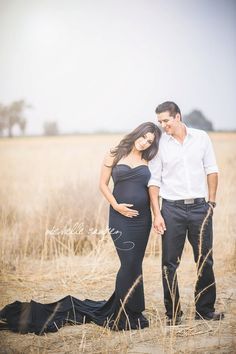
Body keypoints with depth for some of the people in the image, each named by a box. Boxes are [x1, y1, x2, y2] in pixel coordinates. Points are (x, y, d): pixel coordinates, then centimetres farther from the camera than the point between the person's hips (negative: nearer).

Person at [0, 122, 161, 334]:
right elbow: (103, 184, 5)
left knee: (135, 264, 6)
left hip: (142, 217, 3)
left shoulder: (149, 160, 9)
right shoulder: (114, 156, 3)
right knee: (129, 264, -10)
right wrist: (116, 205, -8)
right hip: (120, 216, -3)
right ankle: (122, 316, 3)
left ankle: (131, 311, 18)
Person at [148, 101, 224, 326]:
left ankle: (205, 309, 20)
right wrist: (156, 214, -6)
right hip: (172, 208, -1)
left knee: (205, 261, 7)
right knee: (170, 263, 1)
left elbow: (211, 170, 9)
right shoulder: (159, 144, -1)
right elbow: (154, 181, 0)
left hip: (199, 206, 1)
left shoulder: (201, 138, 3)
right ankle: (173, 313, 13)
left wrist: (211, 202, 3)